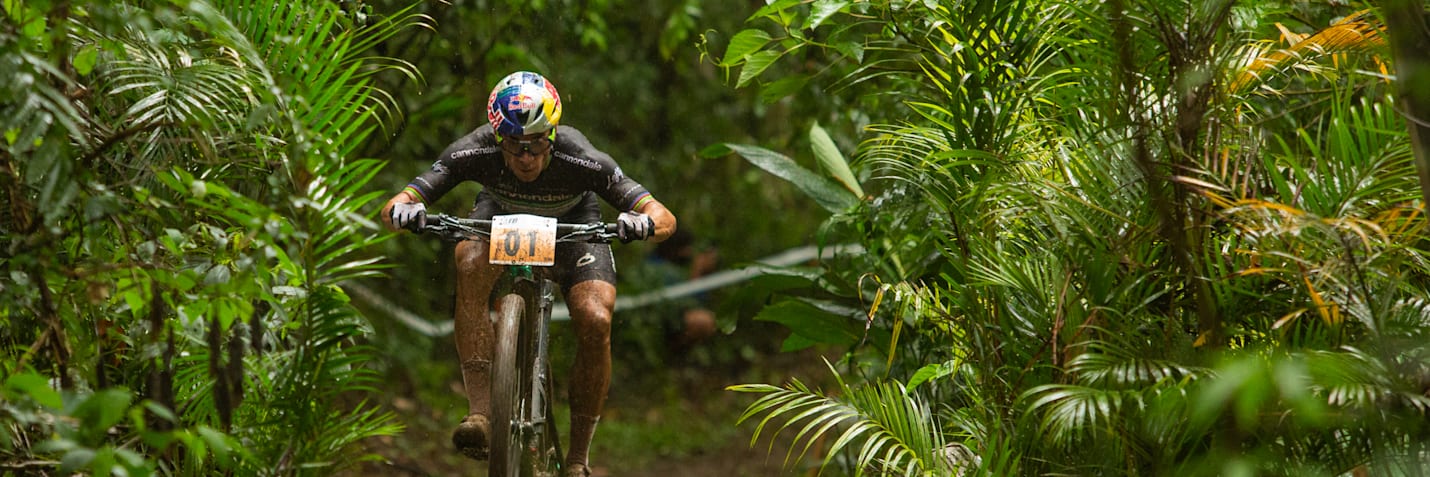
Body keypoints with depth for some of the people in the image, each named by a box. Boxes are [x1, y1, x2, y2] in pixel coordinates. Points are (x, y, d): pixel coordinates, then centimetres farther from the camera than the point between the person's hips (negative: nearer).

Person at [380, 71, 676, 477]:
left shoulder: (580, 160, -37)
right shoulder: (476, 152, -35)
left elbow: (665, 219, -36)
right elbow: (391, 210, -33)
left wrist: (643, 222, -59)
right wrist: (404, 211, -56)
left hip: (572, 221, 0)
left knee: (595, 322, -22)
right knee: (470, 264, -33)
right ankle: (479, 412, -32)